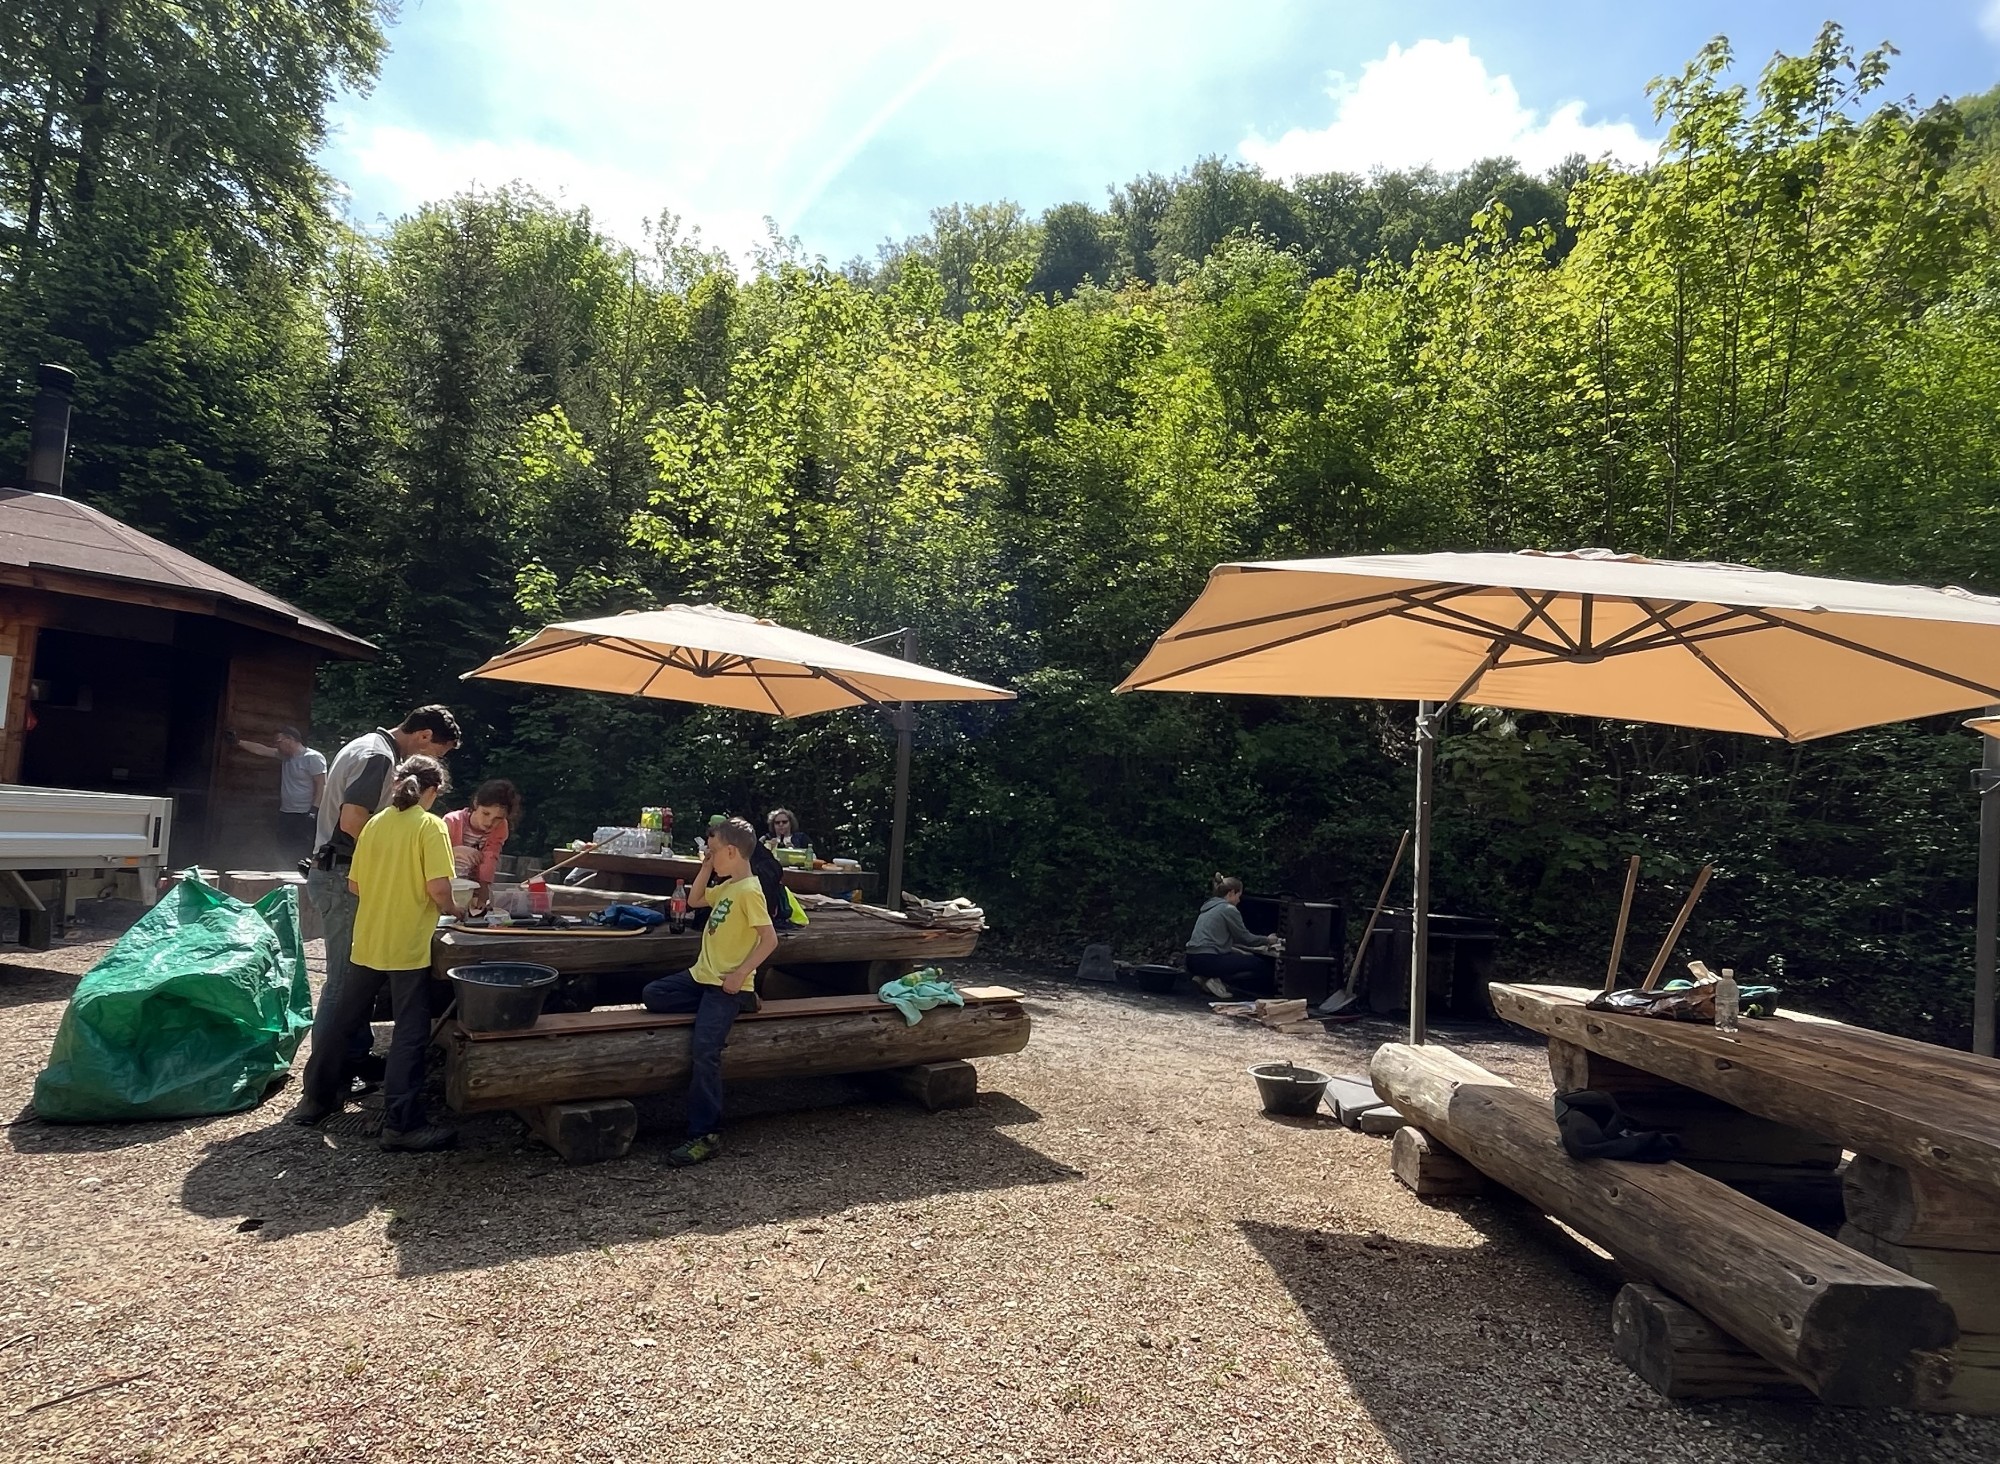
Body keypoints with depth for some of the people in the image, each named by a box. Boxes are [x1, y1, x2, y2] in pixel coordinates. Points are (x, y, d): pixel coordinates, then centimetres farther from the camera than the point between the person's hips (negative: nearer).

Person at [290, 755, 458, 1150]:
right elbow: (438, 887, -20)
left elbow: (354, 885, 10)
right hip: (408, 946, -6)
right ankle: (402, 1124, 0)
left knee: (341, 1020, 19)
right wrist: (448, 910, 0)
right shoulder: (430, 825, -11)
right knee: (410, 1034, 0)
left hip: (367, 942, 6)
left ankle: (316, 1099, 32)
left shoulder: (374, 824, 6)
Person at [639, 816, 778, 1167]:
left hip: (727, 984, -10)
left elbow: (770, 939, -21)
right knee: (652, 995, 1)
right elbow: (694, 900, 27)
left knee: (705, 1049, -18)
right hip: (703, 975, 10)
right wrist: (706, 869, 12)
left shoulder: (749, 891, -17)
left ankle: (705, 1136, -12)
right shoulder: (726, 886, 11)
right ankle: (724, 1008, 3)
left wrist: (740, 975, -22)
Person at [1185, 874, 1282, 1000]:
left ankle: (1205, 977, 8)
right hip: (1208, 960, -9)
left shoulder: (1208, 906, 20)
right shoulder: (1229, 909, -7)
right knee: (1262, 967, -2)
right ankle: (1220, 981, -13)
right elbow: (1245, 938, 0)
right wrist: (1267, 940, 17)